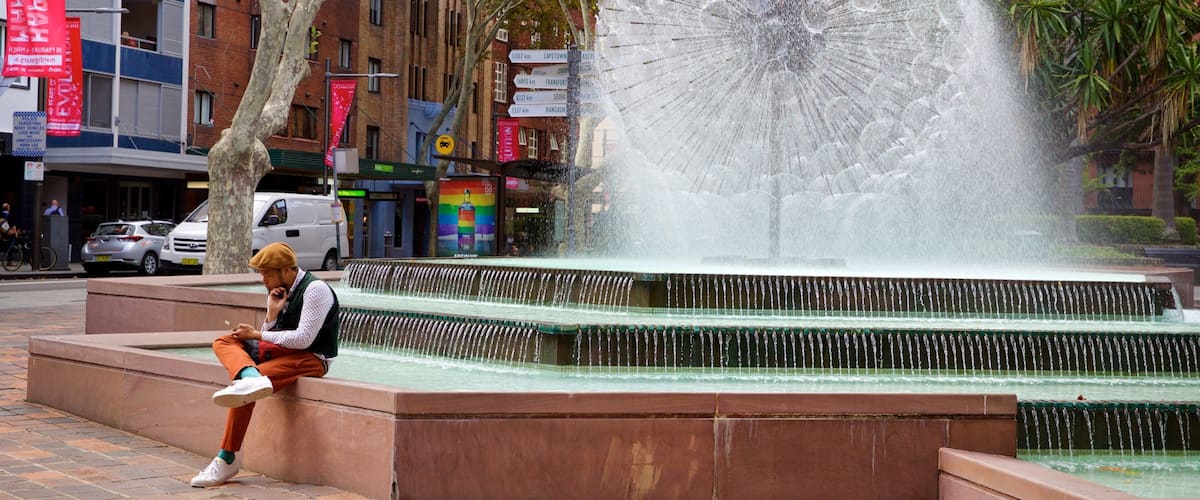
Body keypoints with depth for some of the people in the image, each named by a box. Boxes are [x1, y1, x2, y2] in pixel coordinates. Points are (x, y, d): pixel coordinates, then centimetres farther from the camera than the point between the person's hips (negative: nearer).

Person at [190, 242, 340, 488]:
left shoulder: (315, 290, -15)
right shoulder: (281, 292, 11)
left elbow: (303, 339, -21)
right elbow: (271, 335, 13)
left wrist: (257, 335, -12)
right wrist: (272, 314, -8)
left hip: (310, 358, -9)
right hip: (283, 350, 9)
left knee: (244, 389, -26)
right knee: (224, 342, -7)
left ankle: (227, 459, -18)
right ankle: (251, 377, -40)